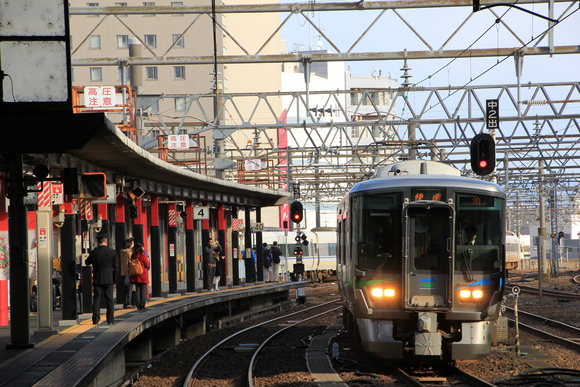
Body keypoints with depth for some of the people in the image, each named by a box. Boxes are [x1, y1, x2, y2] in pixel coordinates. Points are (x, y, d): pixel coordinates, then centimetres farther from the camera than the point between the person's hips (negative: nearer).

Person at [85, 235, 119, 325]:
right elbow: (116, 267, -1)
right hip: (109, 279, 0)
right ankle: (110, 320, 3)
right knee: (109, 300, 5)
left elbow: (87, 263, 9)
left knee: (96, 299, 5)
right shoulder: (112, 252, -3)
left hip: (97, 279, 0)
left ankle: (96, 319, -2)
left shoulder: (94, 252, -5)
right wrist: (114, 279, 7)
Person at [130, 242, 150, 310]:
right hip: (143, 275, -4)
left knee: (137, 290, 8)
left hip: (135, 276, 4)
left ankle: (138, 305, 7)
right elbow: (147, 265, -5)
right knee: (143, 290, 1)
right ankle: (142, 305, -4)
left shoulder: (133, 255, 2)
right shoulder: (143, 255, -12)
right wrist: (148, 260, 13)